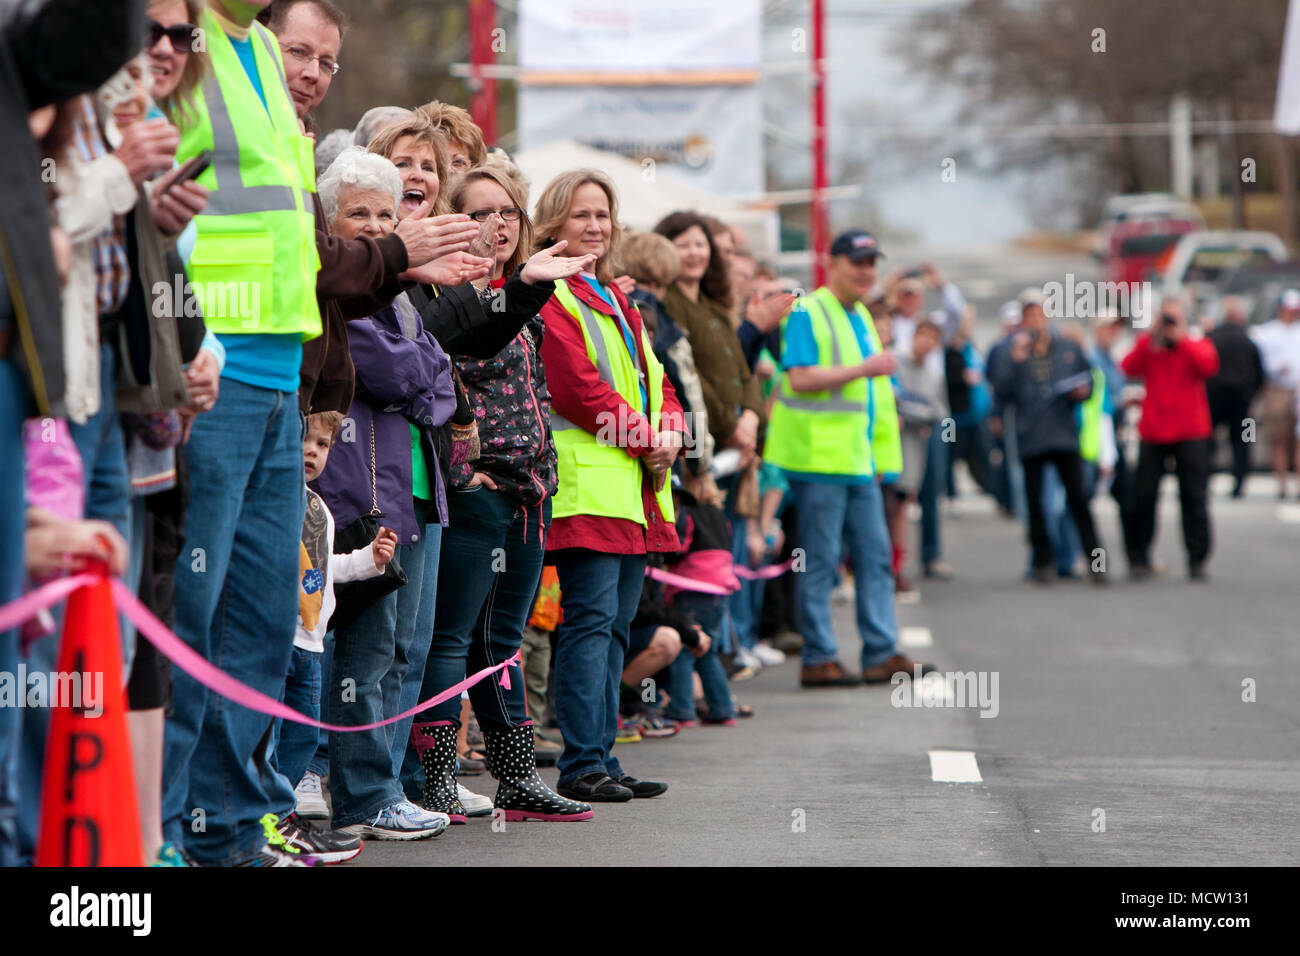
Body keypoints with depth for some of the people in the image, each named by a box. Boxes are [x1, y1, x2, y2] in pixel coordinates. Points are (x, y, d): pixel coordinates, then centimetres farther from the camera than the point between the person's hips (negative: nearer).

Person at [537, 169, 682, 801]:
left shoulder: (616, 300, 23)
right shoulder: (548, 298, -7)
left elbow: (654, 379, 23)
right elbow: (579, 388, -15)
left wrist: (668, 431, 2)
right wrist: (644, 438, -10)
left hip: (636, 487, 9)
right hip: (587, 481, -9)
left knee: (615, 624, 9)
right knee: (591, 619, -11)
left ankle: (602, 757, 13)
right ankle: (582, 766, -9)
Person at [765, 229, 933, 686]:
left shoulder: (861, 317, 19)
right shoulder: (808, 313, -9)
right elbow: (801, 378, -20)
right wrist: (864, 369, -21)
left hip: (857, 459, 9)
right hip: (818, 458, -9)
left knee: (875, 556, 6)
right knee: (820, 559, -4)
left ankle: (881, 652, 9)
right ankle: (818, 659, 0)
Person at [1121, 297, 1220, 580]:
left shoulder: (1196, 346, 7)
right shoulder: (1147, 345, 9)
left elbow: (1209, 365, -15)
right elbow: (1129, 369, -7)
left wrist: (1181, 339, -16)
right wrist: (1147, 344, -16)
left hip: (1190, 433, -1)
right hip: (1153, 433, 1)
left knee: (1193, 497, -3)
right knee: (1144, 496, 0)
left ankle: (1197, 559, 3)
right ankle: (1139, 558, 10)